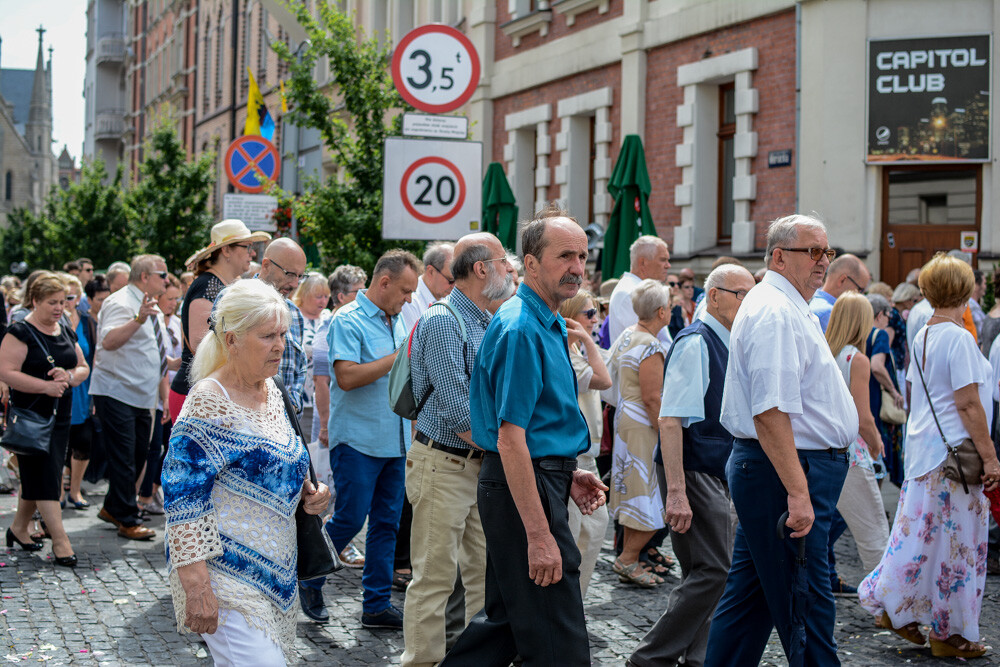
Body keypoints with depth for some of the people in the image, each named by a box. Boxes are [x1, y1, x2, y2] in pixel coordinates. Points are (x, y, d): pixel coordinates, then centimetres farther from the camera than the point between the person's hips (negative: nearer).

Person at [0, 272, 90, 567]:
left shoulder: (67, 332, 12)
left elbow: (84, 367, 16)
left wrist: (69, 376, -7)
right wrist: (46, 386, -23)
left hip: (60, 416, 7)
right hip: (30, 415, -7)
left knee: (35, 476, 13)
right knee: (45, 476, -8)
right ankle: (60, 541, -8)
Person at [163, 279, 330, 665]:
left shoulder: (271, 391, 9)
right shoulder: (209, 402, -16)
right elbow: (183, 497, -20)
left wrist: (305, 495, 2)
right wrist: (196, 587, -24)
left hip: (273, 571, 8)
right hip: (225, 573, -8)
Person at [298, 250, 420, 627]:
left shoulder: (397, 323, 14)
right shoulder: (348, 321, -10)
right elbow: (347, 377, -22)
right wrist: (399, 357, -19)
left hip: (394, 441, 7)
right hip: (358, 439, -7)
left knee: (386, 522, 7)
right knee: (350, 518, -4)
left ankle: (377, 604, 13)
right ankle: (311, 580, 19)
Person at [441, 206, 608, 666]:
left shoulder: (548, 325, 15)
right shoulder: (521, 329, -18)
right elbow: (510, 438, -23)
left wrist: (567, 475, 14)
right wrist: (539, 535, -25)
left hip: (538, 479, 10)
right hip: (524, 489, -10)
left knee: (506, 619, 18)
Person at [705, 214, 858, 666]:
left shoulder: (786, 307, 18)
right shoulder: (776, 312, -17)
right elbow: (770, 412, -26)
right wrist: (797, 490, -29)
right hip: (786, 470, -11)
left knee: (753, 593, 15)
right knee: (805, 602, -4)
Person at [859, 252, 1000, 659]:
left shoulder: (921, 337, 9)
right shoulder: (958, 337, -16)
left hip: (923, 447, 8)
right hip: (954, 451, -8)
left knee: (920, 530, 16)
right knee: (956, 540, 1)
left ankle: (889, 602, 18)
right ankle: (950, 633, 8)